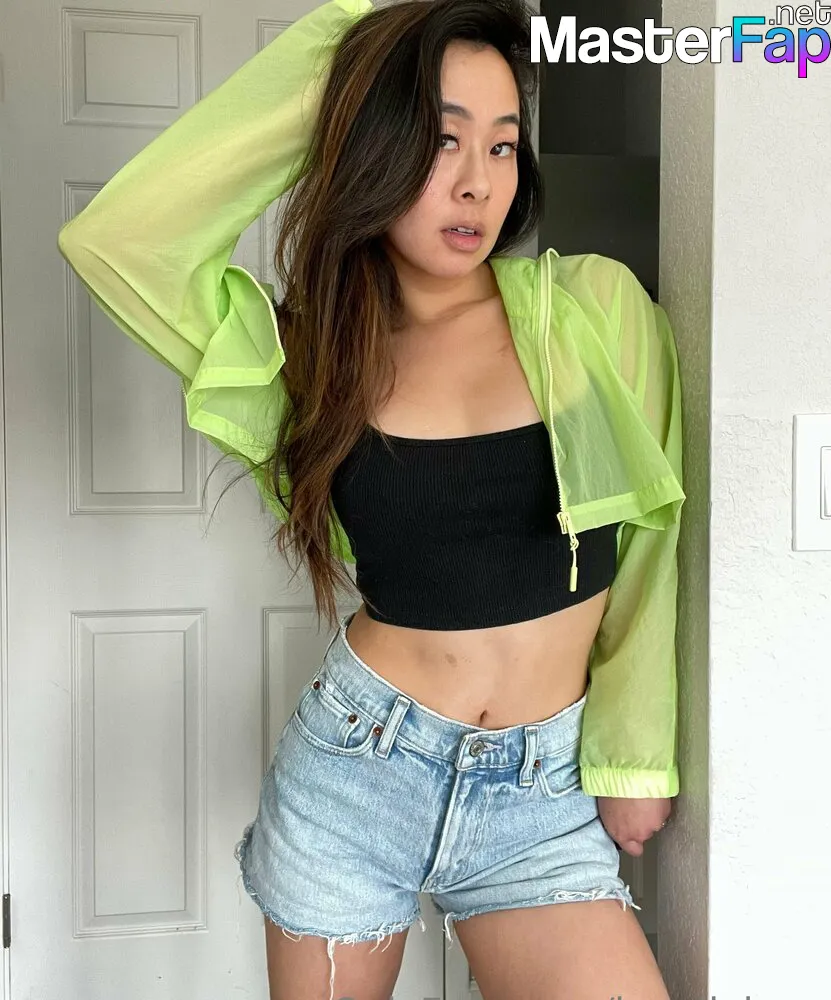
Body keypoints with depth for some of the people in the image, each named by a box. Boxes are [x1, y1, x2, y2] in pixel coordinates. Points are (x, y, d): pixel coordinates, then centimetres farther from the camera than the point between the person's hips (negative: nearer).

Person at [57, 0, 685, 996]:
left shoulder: (596, 307, -6)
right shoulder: (310, 352, -3)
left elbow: (646, 548, 1)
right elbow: (110, 238, -16)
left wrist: (631, 755, 4)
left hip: (543, 793, 0)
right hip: (354, 765, 1)